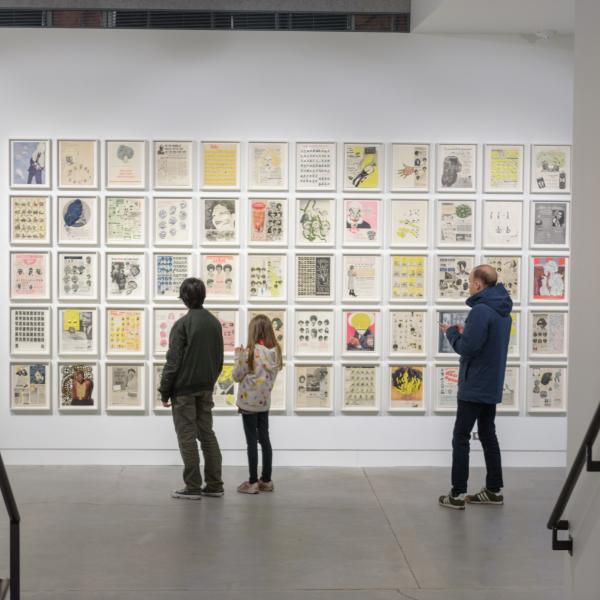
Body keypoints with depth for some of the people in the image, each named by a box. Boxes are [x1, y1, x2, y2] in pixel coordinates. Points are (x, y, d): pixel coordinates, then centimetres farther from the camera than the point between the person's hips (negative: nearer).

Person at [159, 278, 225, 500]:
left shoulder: (183, 324, -13)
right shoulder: (215, 323, 8)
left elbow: (173, 361, -15)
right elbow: (219, 359, 13)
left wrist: (164, 391, -8)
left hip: (184, 389, -6)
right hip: (206, 389, 6)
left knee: (187, 437, -1)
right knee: (207, 434, 11)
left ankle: (193, 487, 1)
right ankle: (214, 485, 12)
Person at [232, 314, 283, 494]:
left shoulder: (250, 352, -16)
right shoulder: (275, 351, 1)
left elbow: (237, 376, -9)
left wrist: (238, 356, 3)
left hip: (249, 402, -6)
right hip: (264, 402, 6)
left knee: (252, 441, -2)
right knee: (264, 439, 11)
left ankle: (253, 482, 2)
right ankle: (266, 480, 16)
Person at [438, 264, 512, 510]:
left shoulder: (481, 310, -19)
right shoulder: (503, 311, 11)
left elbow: (467, 348, -22)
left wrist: (452, 332, -5)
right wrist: (464, 332, 7)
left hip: (474, 386, -9)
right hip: (492, 386, 9)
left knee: (460, 438, -3)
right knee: (488, 435, 15)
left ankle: (458, 494, -2)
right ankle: (494, 490, 18)